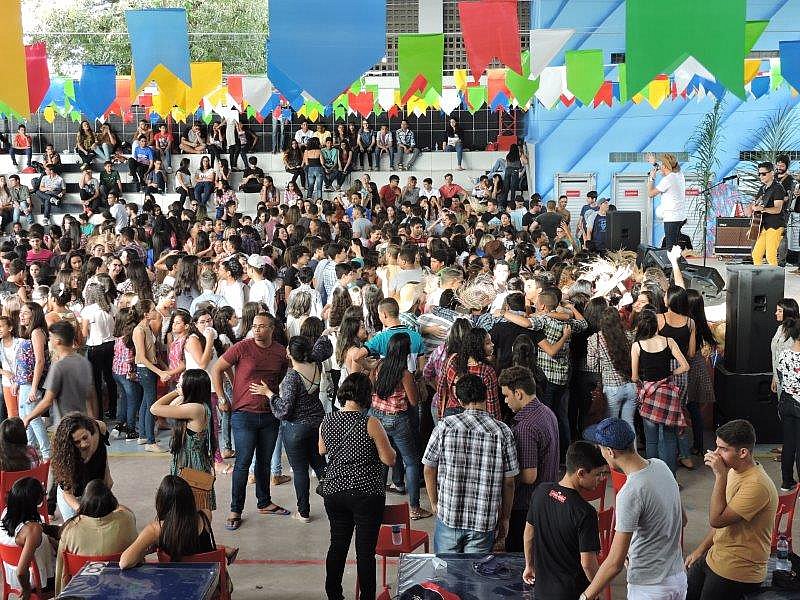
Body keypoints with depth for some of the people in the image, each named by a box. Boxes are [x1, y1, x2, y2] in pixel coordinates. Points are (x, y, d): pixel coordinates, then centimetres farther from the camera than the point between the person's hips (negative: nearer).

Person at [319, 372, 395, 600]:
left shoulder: (327, 421, -1)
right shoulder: (371, 424, -16)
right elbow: (389, 460, -12)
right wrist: (387, 446, 6)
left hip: (333, 491, 5)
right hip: (366, 494, -5)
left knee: (338, 544, 17)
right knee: (365, 550, 3)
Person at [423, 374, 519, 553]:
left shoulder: (445, 426, -7)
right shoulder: (503, 432, -7)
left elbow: (429, 470, 0)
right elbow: (508, 482, -3)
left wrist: (434, 503, 15)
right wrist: (505, 519, 9)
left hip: (448, 516, 0)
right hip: (484, 521, 0)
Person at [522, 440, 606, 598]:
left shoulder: (541, 492, -7)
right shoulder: (585, 512, -26)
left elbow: (529, 533, 6)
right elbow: (588, 562, -22)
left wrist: (529, 566, 20)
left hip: (543, 586, 6)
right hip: (572, 591, -6)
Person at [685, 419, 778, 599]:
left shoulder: (757, 485, -26)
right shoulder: (734, 471, 4)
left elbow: (716, 520, -27)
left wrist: (720, 476, -27)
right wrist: (700, 550, 13)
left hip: (736, 573, -9)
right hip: (714, 558, 9)